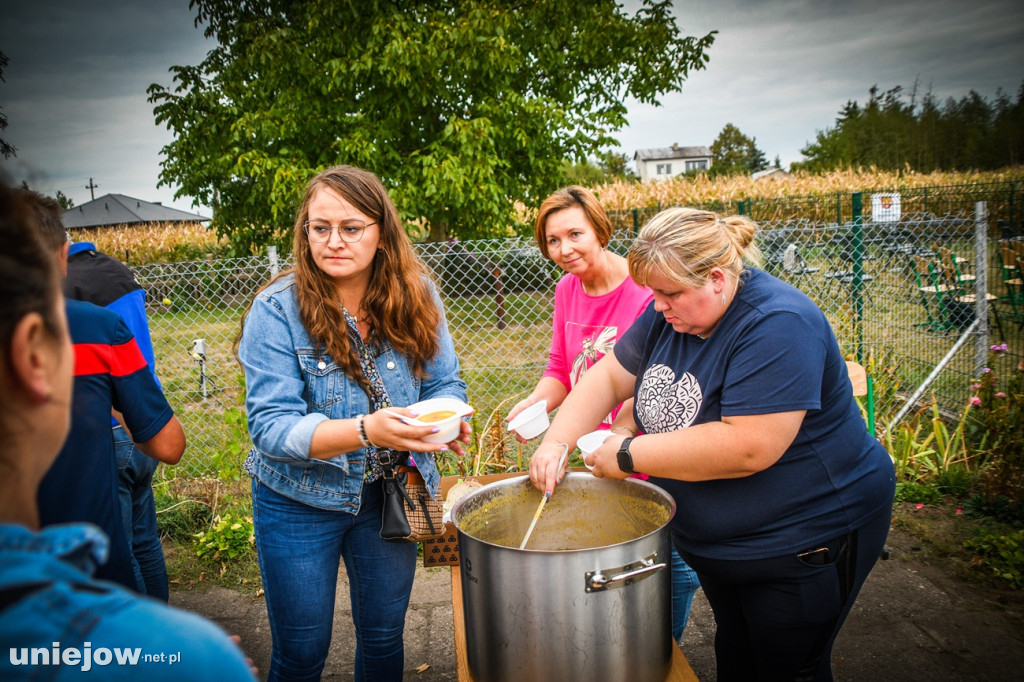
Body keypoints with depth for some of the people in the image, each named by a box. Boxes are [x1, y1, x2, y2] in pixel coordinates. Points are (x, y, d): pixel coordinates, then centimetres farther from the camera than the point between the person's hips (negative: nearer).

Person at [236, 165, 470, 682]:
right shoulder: (277, 310, -18)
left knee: (384, 639, 21)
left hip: (389, 494, 3)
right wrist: (366, 431, -39)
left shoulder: (415, 297, -8)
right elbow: (272, 427, -23)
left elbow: (445, 383, -2)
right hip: (300, 502, -2)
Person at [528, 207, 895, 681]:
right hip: (714, 538, 8)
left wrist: (629, 455, -28)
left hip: (801, 542, -7)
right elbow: (608, 377, 2)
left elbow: (748, 448, -36)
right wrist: (555, 442, -14)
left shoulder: (778, 325, -29)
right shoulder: (671, 313, -3)